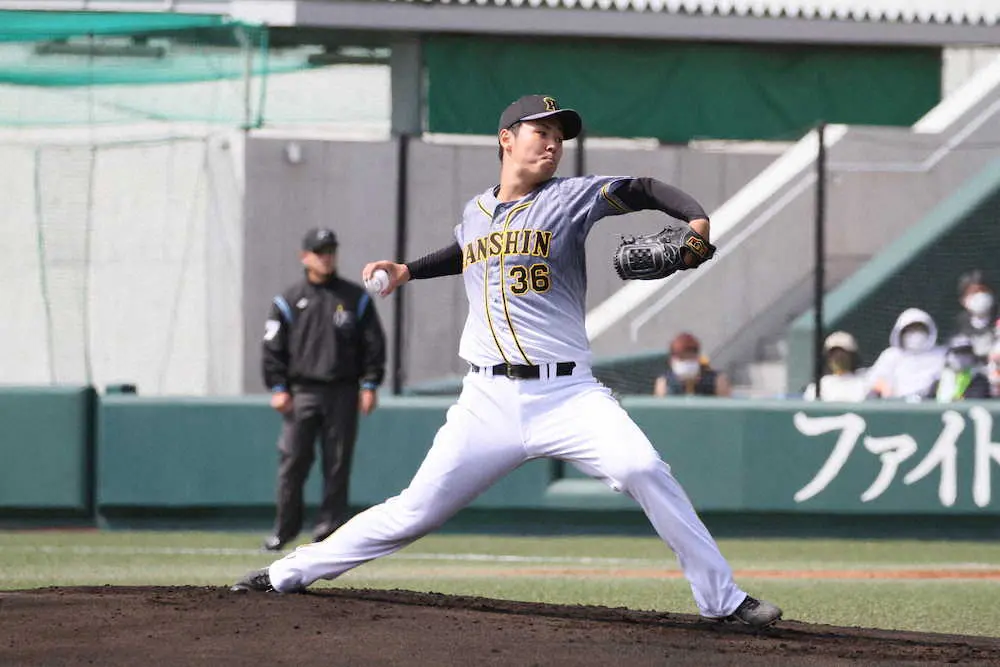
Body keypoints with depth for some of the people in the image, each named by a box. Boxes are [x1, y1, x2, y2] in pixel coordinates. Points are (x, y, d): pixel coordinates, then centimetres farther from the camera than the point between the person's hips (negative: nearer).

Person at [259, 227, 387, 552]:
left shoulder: (356, 299, 9)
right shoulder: (288, 301, 7)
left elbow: (374, 343, 8)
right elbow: (273, 348, 6)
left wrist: (370, 385, 0)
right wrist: (278, 388, -3)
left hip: (343, 392, 1)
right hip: (302, 391, -1)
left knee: (337, 464, 0)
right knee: (292, 462, -5)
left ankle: (330, 525, 6)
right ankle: (285, 528, 3)